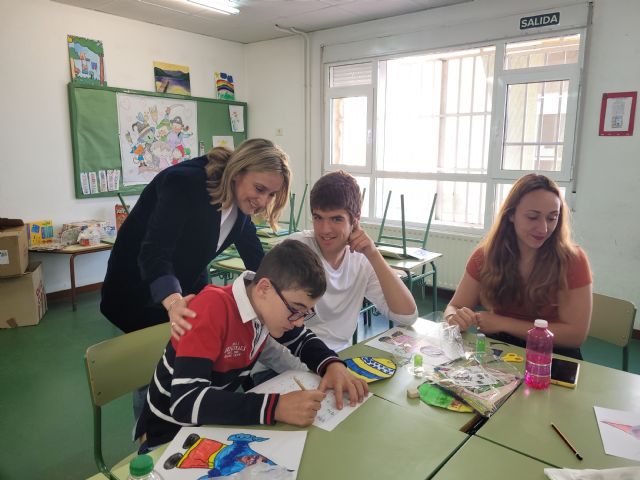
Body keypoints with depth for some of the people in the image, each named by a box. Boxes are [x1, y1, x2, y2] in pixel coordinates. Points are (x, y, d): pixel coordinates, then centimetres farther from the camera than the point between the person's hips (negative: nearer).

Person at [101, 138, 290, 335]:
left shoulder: (241, 201, -7)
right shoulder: (186, 182, -30)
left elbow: (256, 258, -4)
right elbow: (154, 251, -39)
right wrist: (173, 302, -55)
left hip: (187, 292, 7)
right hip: (136, 291, -6)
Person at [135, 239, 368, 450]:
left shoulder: (270, 305, -9)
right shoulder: (212, 308, -28)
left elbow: (303, 341, 8)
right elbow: (185, 403, -34)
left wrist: (333, 365, -13)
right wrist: (276, 407, -40)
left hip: (217, 423, 6)